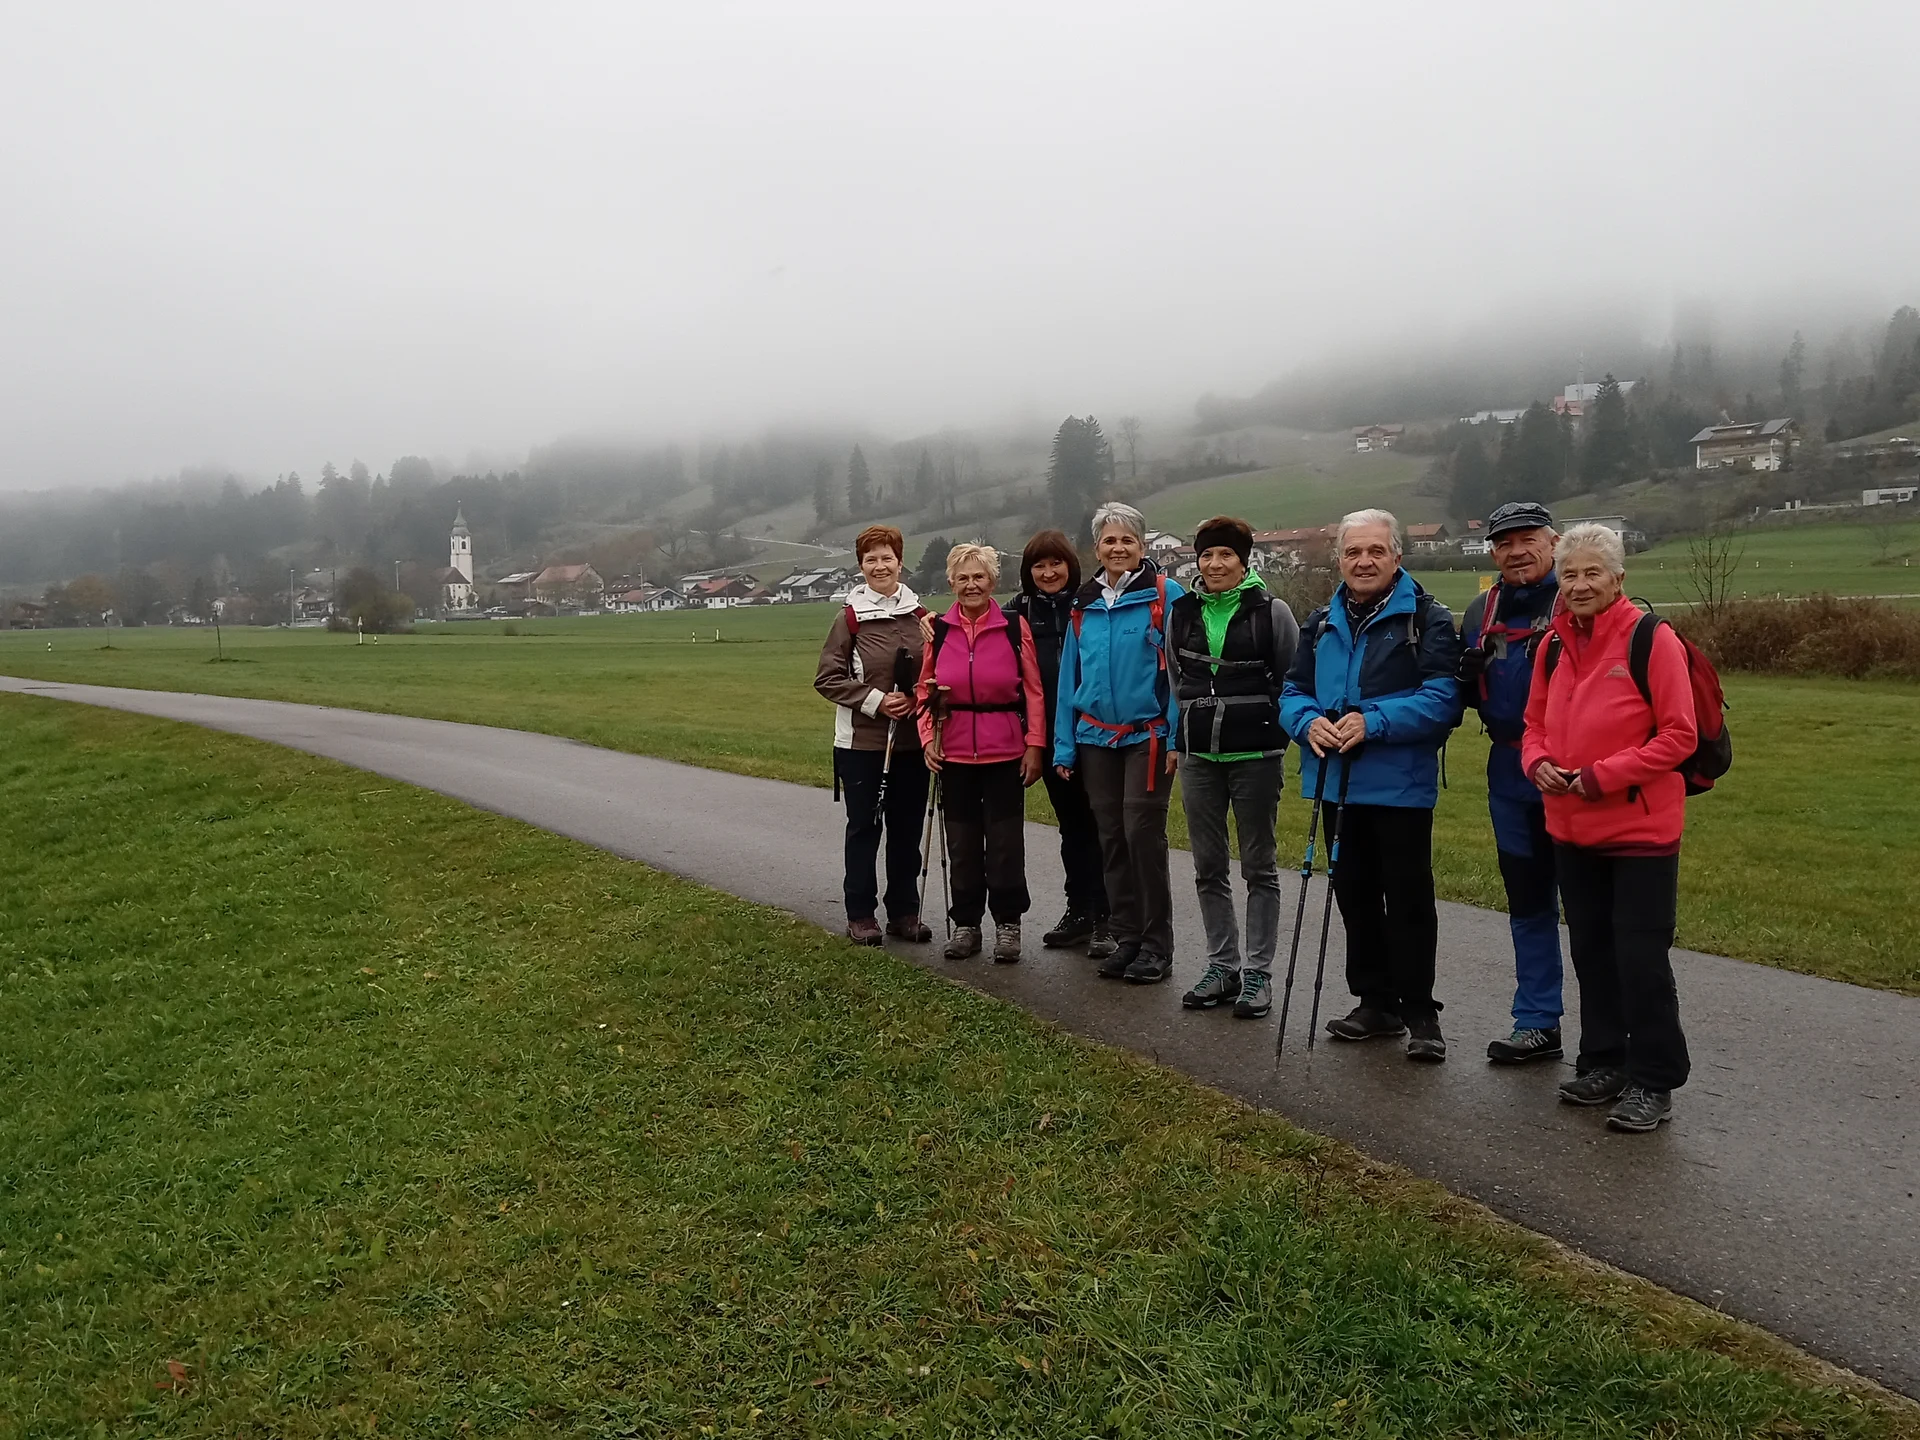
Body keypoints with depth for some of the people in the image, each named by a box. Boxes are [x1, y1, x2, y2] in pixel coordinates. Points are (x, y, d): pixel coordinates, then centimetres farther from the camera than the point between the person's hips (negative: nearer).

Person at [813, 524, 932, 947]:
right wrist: (876, 700, -15)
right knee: (864, 826, 5)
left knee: (907, 828, 9)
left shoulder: (919, 616, 4)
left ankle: (905, 912, 21)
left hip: (911, 740, 3)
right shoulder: (851, 618, -4)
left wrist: (918, 701, -8)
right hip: (861, 740, -3)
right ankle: (860, 915, 15)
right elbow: (827, 677, -6)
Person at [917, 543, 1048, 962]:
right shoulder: (938, 630, 3)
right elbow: (924, 690, 9)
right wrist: (928, 738, -2)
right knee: (962, 841, 10)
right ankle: (965, 923, 21)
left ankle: (1007, 924, 15)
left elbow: (1034, 690, -2)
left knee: (1005, 841, 3)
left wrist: (1035, 744, -6)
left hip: (1006, 753, -2)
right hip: (954, 753, 2)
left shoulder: (1015, 628, -3)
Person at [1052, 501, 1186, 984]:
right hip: (1095, 739, 5)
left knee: (1142, 834, -7)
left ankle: (1156, 945, 6)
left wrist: (1178, 736, -15)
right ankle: (1126, 939, 20)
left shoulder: (1166, 596, -5)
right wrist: (1064, 744, 7)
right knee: (1111, 839, 9)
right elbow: (1069, 676, 11)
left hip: (1148, 736, -5)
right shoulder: (1084, 605, 10)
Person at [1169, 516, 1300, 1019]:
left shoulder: (1272, 612, -5)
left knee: (1259, 866, 4)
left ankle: (1258, 972, 11)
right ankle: (1221, 966, 21)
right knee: (1209, 867, 9)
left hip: (1256, 755, -4)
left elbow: (1293, 681, 2)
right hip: (1198, 756, 4)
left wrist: (1269, 728, 3)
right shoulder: (1181, 612, 6)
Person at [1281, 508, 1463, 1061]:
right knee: (1354, 895, 14)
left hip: (1400, 785, -6)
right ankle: (1374, 1001, 28)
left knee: (1408, 900, 0)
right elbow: (1293, 691, 12)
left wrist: (1373, 721, -24)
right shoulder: (1320, 623, 13)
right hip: (1336, 782, 6)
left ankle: (1418, 1011, 13)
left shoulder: (1427, 618, -6)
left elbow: (1441, 698, -15)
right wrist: (1308, 721, -10)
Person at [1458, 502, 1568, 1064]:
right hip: (1510, 773, 6)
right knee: (1527, 899, 14)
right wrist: (1469, 677, -4)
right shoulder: (1481, 611, 11)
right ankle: (1537, 1022, 25)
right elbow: (1466, 697, 16)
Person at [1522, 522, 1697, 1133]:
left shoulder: (1652, 640, -12)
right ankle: (1603, 1062, 31)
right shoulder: (1554, 645, 7)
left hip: (1640, 829, -6)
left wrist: (1603, 775, -19)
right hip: (1571, 829, 6)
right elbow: (1535, 723, 15)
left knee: (1641, 956, 0)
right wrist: (1539, 762, -6)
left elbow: (1679, 735, -14)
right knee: (1591, 951, 16)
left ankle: (1653, 1082, 13)